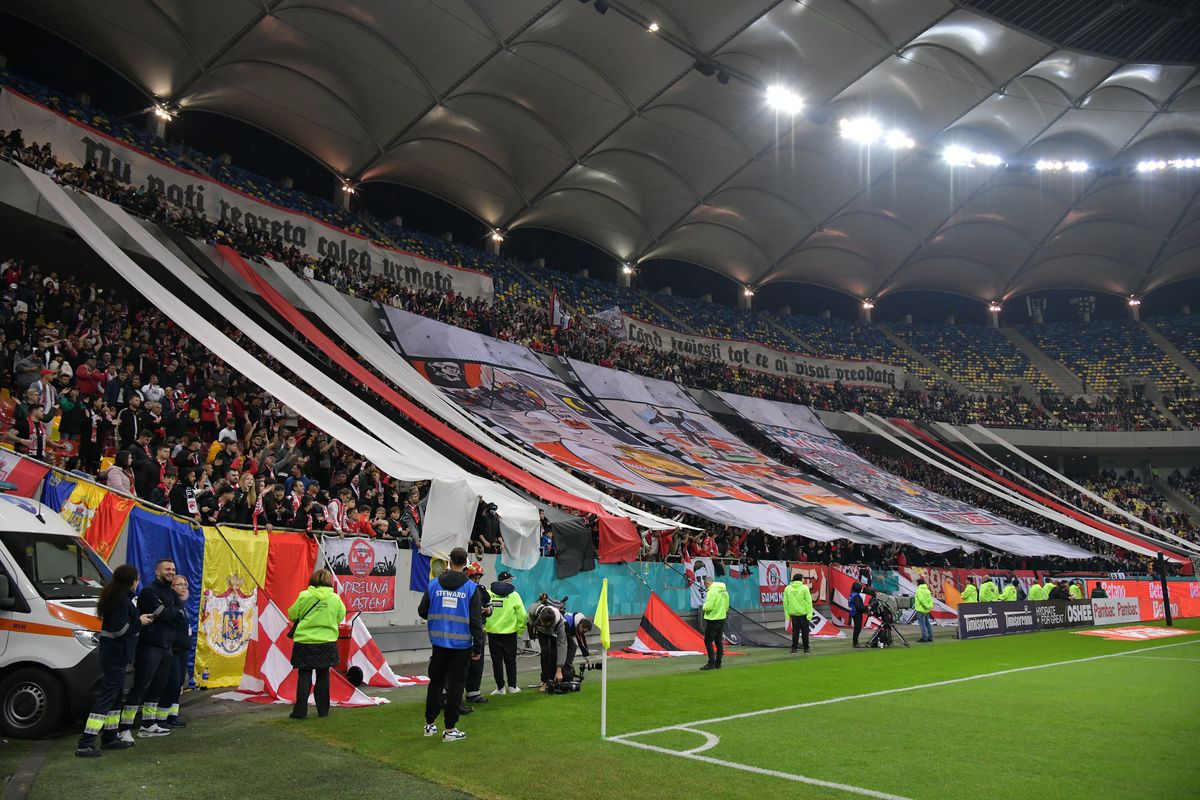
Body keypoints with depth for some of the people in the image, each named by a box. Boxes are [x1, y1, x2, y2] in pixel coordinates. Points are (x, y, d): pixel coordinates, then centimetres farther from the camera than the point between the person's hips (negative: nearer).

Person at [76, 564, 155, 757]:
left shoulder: (113, 597, 13)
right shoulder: (123, 600, -18)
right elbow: (121, 629, -23)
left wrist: (139, 618, 10)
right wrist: (140, 622, -10)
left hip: (112, 652, 11)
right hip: (116, 654, -11)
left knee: (115, 694, 18)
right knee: (108, 695, -10)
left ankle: (110, 737, 26)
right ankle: (85, 744, -12)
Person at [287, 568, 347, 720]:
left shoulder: (304, 596, -8)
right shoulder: (335, 598, -3)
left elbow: (292, 615, 0)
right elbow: (341, 616, 8)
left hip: (305, 642, -1)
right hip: (327, 643, 1)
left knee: (304, 675, 6)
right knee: (323, 676, 11)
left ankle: (300, 710, 4)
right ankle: (323, 710, 16)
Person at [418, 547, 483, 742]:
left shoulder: (434, 584, -1)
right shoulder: (470, 587, -8)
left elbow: (422, 611, 4)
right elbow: (476, 620, -9)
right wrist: (478, 647, -2)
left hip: (439, 642, 3)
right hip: (461, 644, -3)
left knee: (436, 681, 16)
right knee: (455, 685, 5)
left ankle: (430, 724, 25)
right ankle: (449, 729, 8)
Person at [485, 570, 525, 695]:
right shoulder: (514, 595, -5)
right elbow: (522, 615, -8)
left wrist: (483, 627, 6)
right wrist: (520, 629, 5)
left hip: (493, 633, 0)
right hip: (510, 633, 0)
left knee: (497, 661, 8)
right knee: (510, 660, 13)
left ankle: (500, 687, 10)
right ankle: (512, 686, 17)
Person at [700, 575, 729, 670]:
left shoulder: (712, 591, -16)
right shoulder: (724, 591, 11)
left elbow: (708, 607, -22)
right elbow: (726, 607, 15)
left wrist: (704, 606, -2)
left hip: (713, 620, -8)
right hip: (722, 619, 8)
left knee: (708, 641, -2)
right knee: (719, 641, 13)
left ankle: (711, 663, -5)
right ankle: (718, 663, 16)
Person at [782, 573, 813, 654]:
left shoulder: (787, 588, 3)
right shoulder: (804, 588, -7)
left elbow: (785, 602, 3)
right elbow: (808, 602, -11)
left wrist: (787, 614, 8)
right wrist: (809, 613, -10)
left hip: (793, 614, 3)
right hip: (803, 613, -3)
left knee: (795, 631, 10)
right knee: (805, 631, 7)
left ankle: (794, 648, 8)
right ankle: (806, 648, 11)